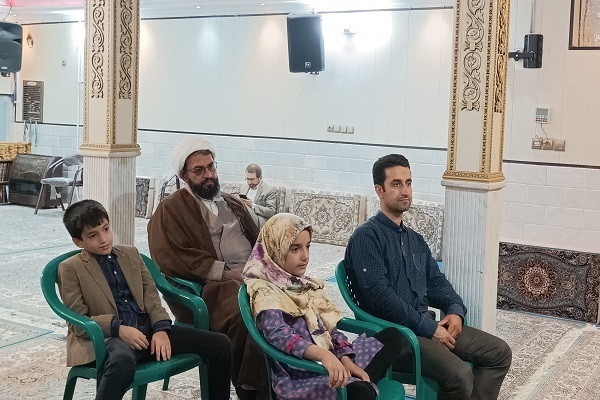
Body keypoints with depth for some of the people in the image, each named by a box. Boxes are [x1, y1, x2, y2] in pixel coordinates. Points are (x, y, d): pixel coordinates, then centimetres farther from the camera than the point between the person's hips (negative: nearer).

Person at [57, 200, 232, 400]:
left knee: (220, 345, -8)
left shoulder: (130, 253, 18)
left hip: (147, 328, 5)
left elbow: (151, 296, 12)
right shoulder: (70, 268, 3)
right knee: (122, 361, -45)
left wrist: (161, 328, -7)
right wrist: (119, 329, -20)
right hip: (110, 336, -5)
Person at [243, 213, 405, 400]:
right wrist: (323, 354, -41)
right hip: (297, 377, -9)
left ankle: (359, 382, -14)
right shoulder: (265, 291, -9)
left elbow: (329, 327, 13)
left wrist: (345, 359, -6)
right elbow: (279, 335, -27)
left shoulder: (305, 285, 16)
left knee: (392, 336, 2)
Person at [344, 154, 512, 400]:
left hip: (426, 325, 9)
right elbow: (379, 294, -19)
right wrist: (429, 328, -18)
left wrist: (455, 310, -5)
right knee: (459, 375, -27)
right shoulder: (366, 237, -9)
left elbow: (435, 281, 17)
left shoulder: (415, 240, 20)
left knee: (499, 352, 1)